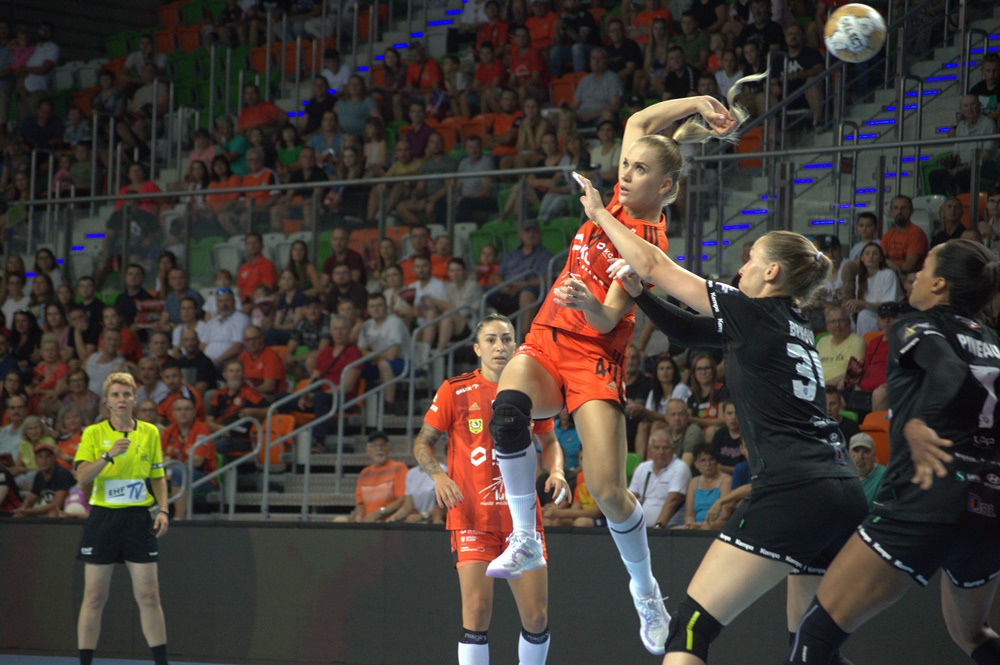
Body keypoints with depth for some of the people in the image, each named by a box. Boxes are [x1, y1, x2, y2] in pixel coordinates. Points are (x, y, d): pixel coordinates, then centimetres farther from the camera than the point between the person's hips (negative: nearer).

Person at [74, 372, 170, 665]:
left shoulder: (150, 432, 7)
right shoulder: (93, 434, 1)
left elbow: (158, 477, 13)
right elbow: (82, 476, -10)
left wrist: (163, 510, -1)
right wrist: (109, 455, -23)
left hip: (138, 519, 1)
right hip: (103, 517, -1)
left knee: (149, 596, -1)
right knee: (94, 597, 1)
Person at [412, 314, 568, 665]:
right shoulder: (455, 391, -1)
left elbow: (549, 441, 21)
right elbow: (422, 443, 6)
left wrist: (556, 471, 1)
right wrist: (438, 475, -13)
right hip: (472, 517, -3)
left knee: (537, 615, 0)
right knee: (477, 610, -12)